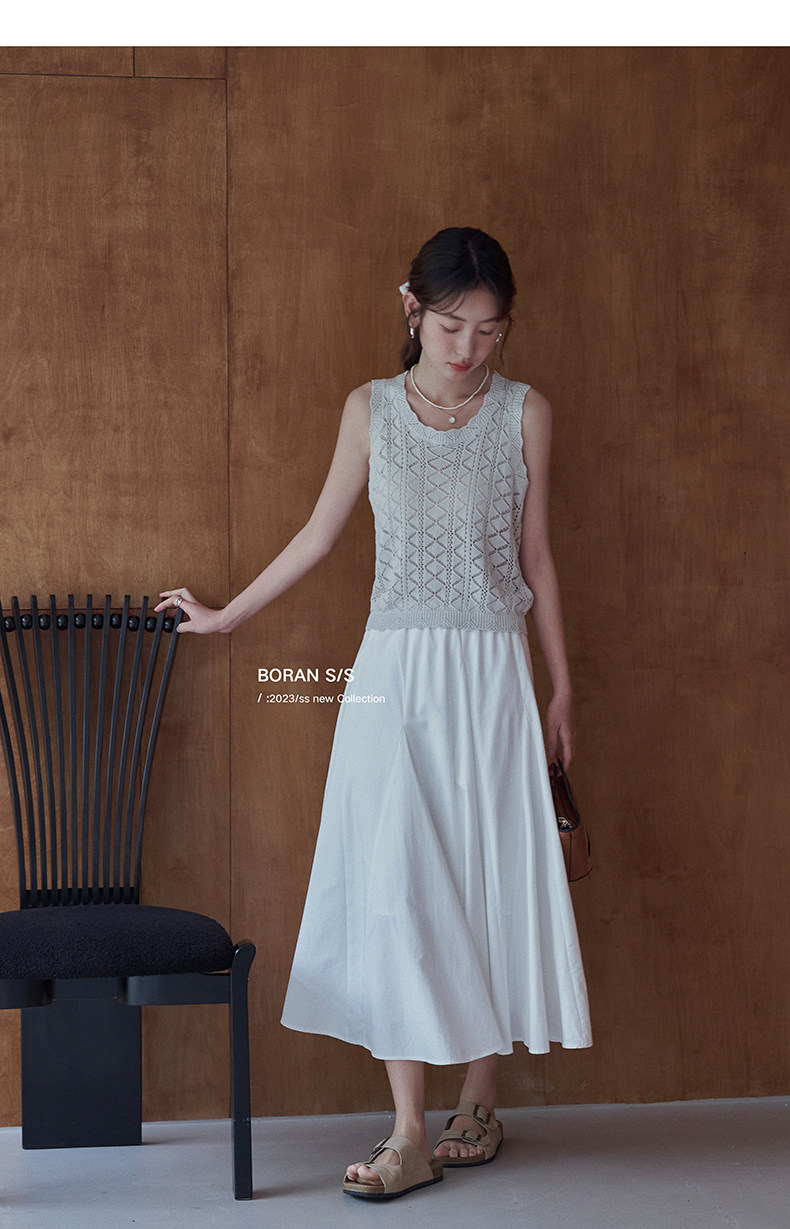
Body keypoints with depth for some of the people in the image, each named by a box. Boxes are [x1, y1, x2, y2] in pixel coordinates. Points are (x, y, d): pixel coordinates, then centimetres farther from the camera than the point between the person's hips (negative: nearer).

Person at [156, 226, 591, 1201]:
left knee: (490, 881, 2)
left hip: (491, 677, 0)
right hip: (394, 675, 1)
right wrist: (225, 617, 19)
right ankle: (411, 1134, -1)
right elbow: (318, 535, 13)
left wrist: (561, 687, 9)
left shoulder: (524, 413, 3)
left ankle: (479, 1103, 18)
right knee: (391, 887, -6)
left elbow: (535, 557, 8)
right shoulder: (371, 409, 4)